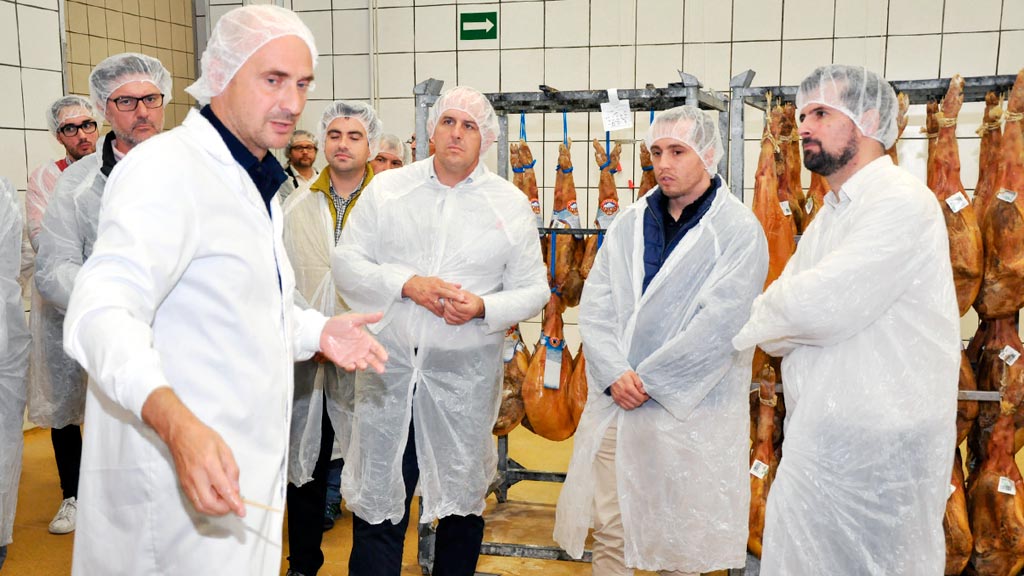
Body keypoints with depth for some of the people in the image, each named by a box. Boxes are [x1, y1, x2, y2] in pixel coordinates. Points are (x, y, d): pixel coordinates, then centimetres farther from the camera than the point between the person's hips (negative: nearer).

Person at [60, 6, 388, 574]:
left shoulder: (251, 183, 16)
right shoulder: (168, 166, -17)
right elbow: (103, 310, -29)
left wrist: (315, 331, 10)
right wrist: (176, 422, -44)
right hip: (178, 481, -9)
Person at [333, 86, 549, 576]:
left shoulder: (510, 204, 3)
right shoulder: (387, 189, 5)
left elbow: (533, 290, 4)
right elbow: (345, 262, 1)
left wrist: (484, 308, -15)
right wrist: (407, 284, -14)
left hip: (465, 376, 0)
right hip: (388, 369, 0)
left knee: (461, 500, 15)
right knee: (377, 501, 5)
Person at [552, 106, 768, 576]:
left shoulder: (739, 231, -6)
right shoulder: (628, 225, 9)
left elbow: (719, 324, -15)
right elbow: (595, 306, 4)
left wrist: (648, 380, -12)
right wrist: (615, 374, -11)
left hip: (690, 411, -4)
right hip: (615, 403, 4)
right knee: (608, 530, 10)